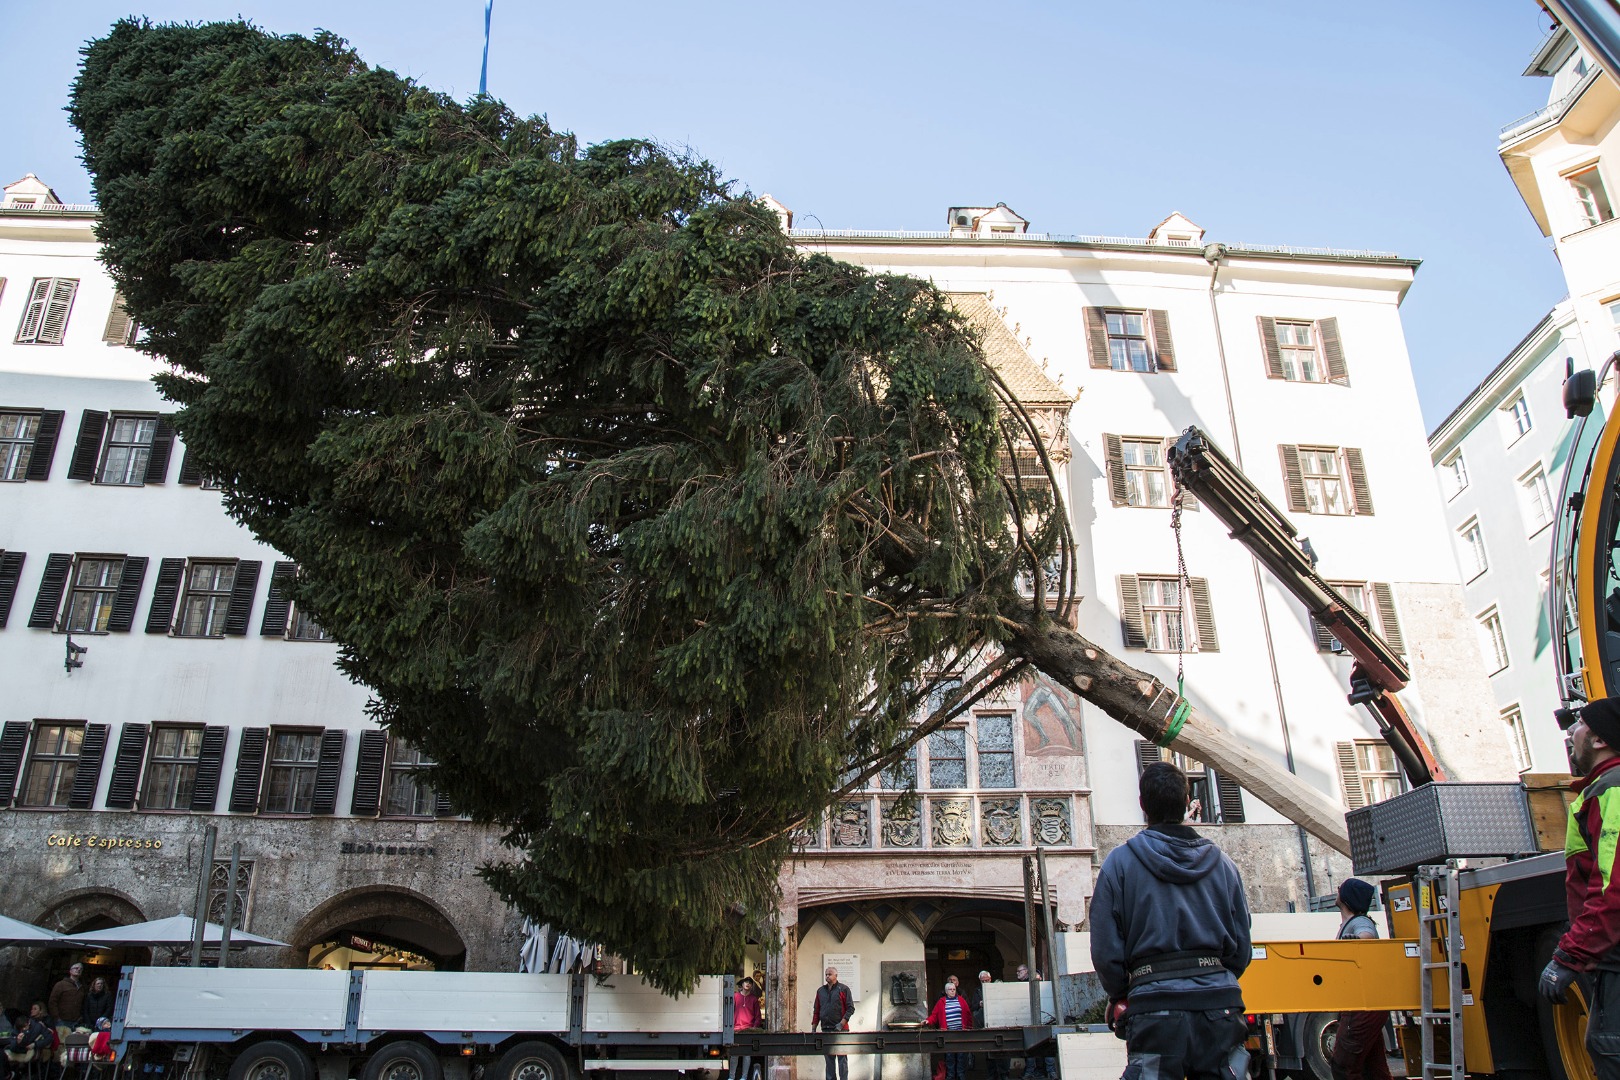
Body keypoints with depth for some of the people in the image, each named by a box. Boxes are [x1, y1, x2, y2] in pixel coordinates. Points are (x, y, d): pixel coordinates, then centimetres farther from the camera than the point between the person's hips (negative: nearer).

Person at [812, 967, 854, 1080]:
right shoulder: (820, 990, 12)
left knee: (842, 1058, -1)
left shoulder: (844, 989, -1)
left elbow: (850, 1008, -5)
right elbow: (816, 1011, 15)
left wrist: (841, 1024, -13)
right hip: (825, 1029, 5)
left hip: (841, 1029, -4)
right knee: (828, 1058, 7)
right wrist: (814, 1027, 8)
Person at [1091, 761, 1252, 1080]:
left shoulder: (1120, 862, -1)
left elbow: (1105, 950, -2)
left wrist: (1119, 997, 15)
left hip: (1156, 1007, -3)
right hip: (1220, 1003, 3)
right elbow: (1241, 948, 11)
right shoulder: (1221, 863, 8)